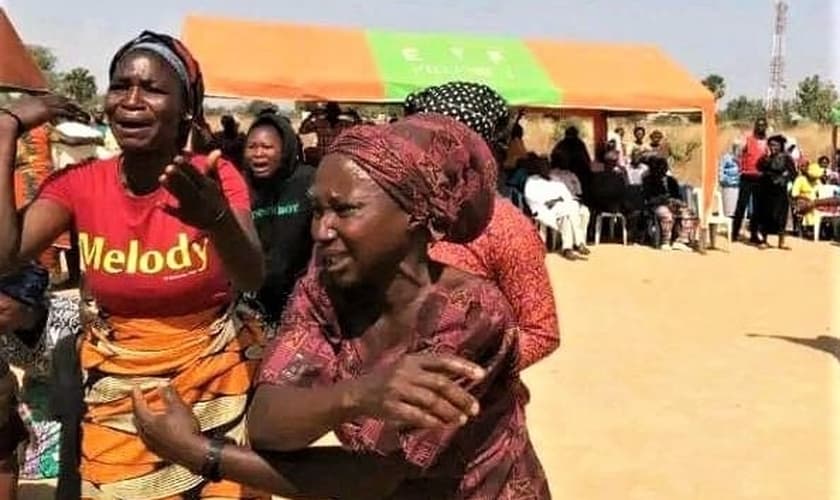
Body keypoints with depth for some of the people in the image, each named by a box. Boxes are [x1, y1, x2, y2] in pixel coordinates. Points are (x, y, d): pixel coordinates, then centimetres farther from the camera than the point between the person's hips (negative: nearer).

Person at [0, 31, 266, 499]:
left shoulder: (215, 176, -13)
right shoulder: (80, 182, -6)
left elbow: (253, 280, -28)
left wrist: (217, 217, -50)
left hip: (216, 380, -1)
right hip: (116, 389, 2)